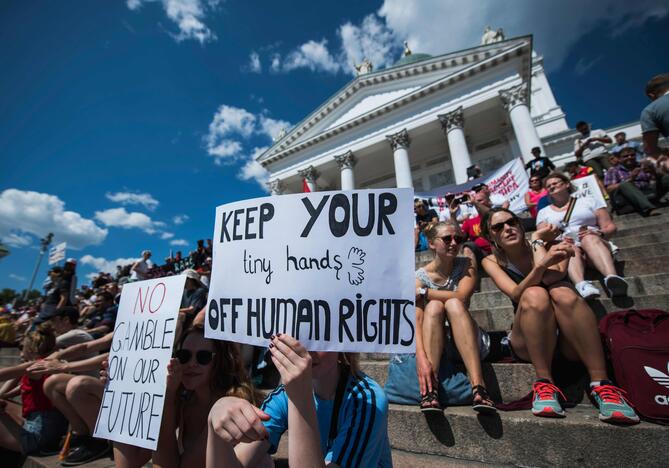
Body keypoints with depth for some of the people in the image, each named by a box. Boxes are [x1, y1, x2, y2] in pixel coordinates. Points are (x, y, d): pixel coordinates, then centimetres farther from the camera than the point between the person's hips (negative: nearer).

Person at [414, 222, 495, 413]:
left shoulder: (466, 265, -3)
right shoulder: (420, 276, -9)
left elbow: (461, 296, -23)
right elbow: (416, 320, -21)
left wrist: (423, 292, -17)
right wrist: (421, 357, -36)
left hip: (464, 339, 1)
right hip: (432, 342, 0)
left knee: (453, 304, -28)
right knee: (434, 306, -30)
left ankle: (478, 385, -37)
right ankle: (429, 390, -37)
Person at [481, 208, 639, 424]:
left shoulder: (550, 244, 3)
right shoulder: (492, 261, 2)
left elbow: (551, 278, -20)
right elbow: (516, 295, -18)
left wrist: (537, 240, -9)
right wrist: (541, 264, -34)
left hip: (569, 340, 1)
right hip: (528, 342, 0)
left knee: (562, 293, -30)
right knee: (534, 294, -31)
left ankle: (601, 384, -30)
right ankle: (544, 383, -28)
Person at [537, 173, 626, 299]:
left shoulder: (587, 201, 21)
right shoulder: (544, 212, 21)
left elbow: (610, 227, 13)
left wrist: (599, 233, -10)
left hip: (594, 241, 1)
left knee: (590, 238, -34)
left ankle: (611, 278, -57)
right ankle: (581, 285, -63)